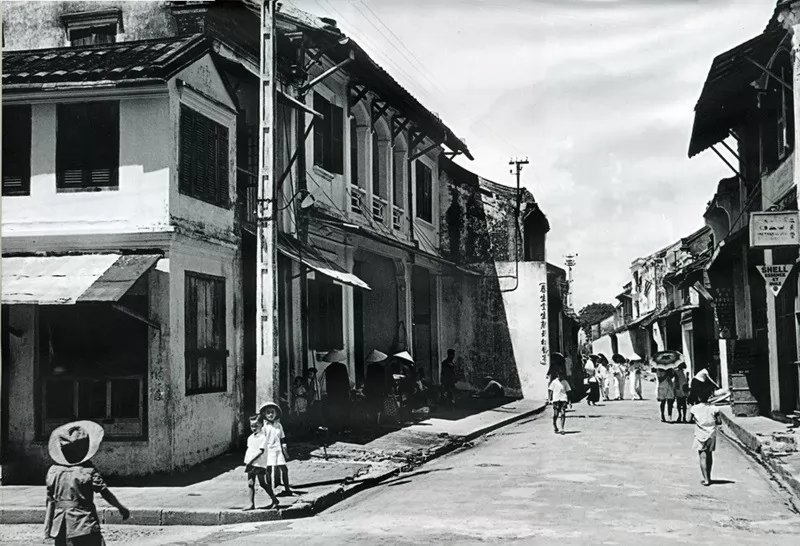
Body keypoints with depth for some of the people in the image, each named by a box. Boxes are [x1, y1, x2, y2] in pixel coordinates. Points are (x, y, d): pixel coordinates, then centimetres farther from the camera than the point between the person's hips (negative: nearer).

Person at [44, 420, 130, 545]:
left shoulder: (53, 471, 2)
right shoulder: (88, 471, -10)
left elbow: (50, 502, 6)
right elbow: (106, 493, -7)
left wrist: (48, 529, 14)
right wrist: (121, 508, 6)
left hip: (60, 528, 5)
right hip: (84, 525, -5)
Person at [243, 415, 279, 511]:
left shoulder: (263, 437, -11)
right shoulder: (250, 438, 12)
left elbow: (261, 451, -17)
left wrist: (251, 461, -22)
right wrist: (246, 462, 9)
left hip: (260, 464, -7)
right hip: (250, 464, 7)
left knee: (263, 483, -2)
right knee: (250, 484, 5)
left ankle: (274, 500, 14)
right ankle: (252, 504, 9)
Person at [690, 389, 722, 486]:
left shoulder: (695, 408, -6)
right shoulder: (713, 408, -3)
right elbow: (719, 422, -5)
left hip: (700, 436, -3)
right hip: (711, 435, 3)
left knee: (703, 457, -5)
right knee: (709, 456, 19)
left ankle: (706, 479, -16)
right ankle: (708, 477, 31)